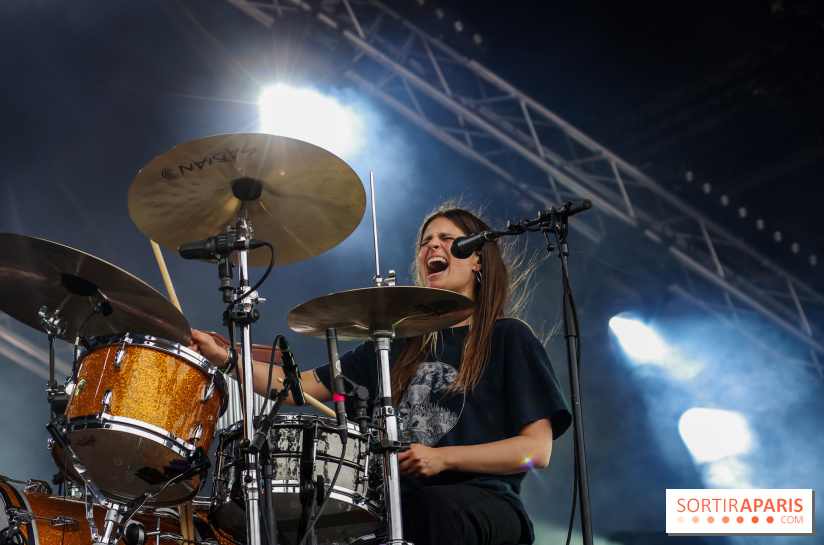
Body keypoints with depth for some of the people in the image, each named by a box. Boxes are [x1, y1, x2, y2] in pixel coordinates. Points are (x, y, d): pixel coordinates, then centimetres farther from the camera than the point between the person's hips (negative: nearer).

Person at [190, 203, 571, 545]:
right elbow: (303, 387, 18)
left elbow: (537, 449, -2)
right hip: (402, 500, 4)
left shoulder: (508, 338, 7)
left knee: (436, 506, -39)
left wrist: (442, 458, -13)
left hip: (483, 501, -3)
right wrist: (223, 357, 5)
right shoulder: (399, 343, 21)